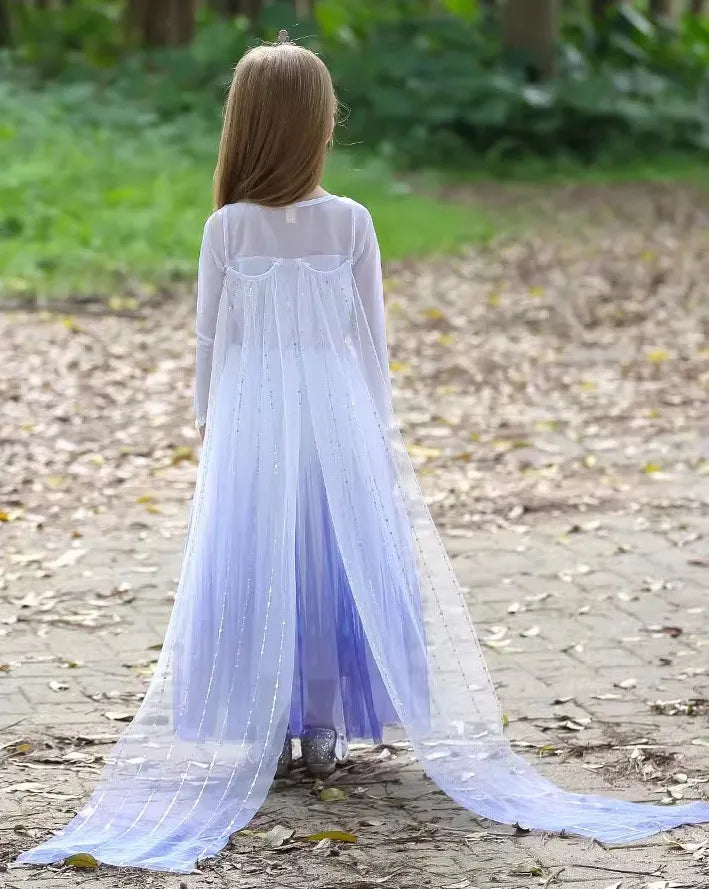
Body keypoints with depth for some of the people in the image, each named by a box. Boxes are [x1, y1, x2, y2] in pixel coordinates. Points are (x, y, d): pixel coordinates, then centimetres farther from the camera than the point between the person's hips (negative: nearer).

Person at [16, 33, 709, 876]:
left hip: (251, 418, -1)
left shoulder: (228, 227, -9)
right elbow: (371, 340, 0)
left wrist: (210, 426, 10)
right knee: (335, 559, 10)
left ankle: (263, 732, 10)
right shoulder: (350, 223, -7)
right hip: (336, 416, 1)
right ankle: (323, 727, 12)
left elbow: (211, 341, -2)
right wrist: (378, 430, 11)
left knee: (253, 564, 7)